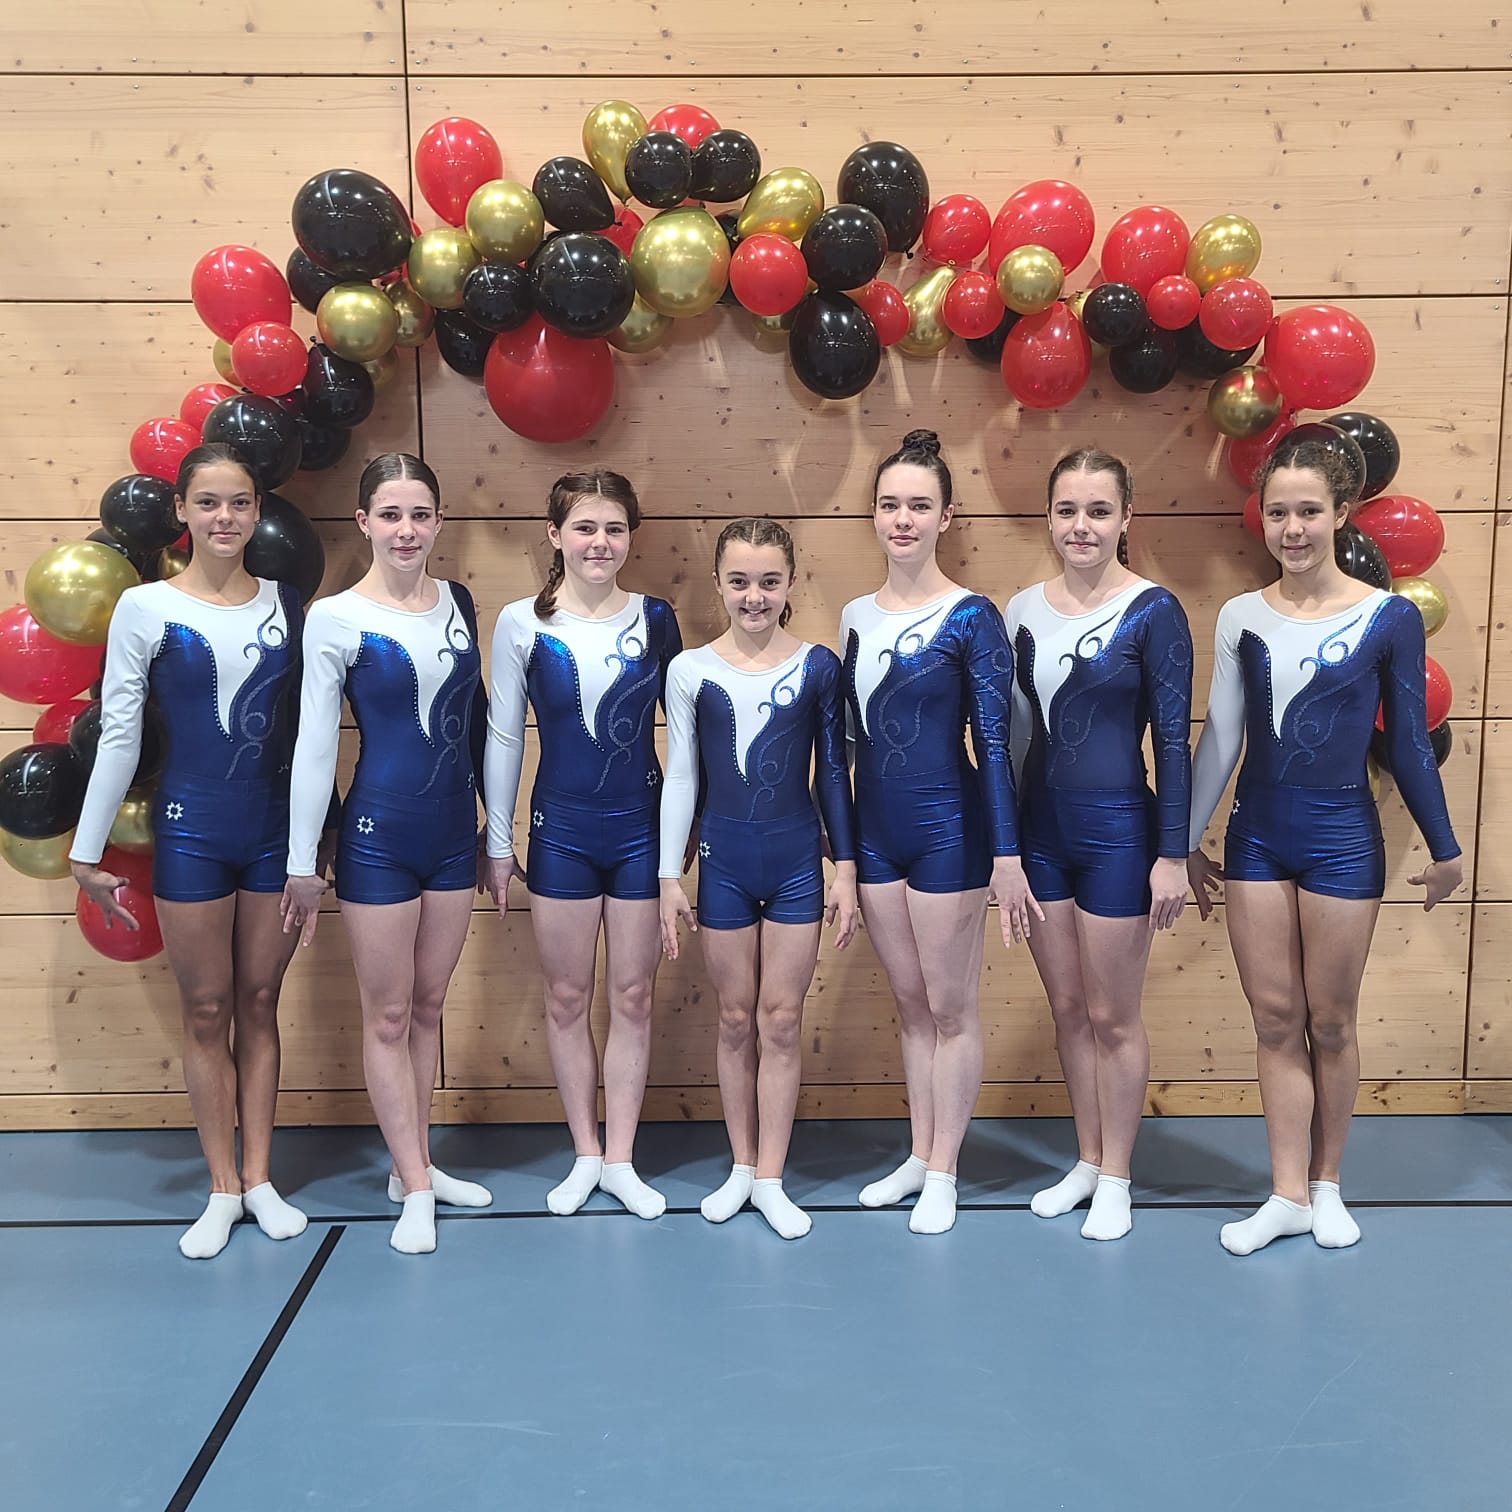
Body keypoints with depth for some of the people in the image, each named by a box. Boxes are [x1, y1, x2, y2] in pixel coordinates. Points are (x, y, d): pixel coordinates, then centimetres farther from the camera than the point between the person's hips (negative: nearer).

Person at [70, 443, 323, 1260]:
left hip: (276, 831, 2)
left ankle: (259, 1178, 22)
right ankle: (223, 1189, 20)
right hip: (191, 831, -2)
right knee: (206, 1009, 7)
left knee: (260, 1004, 11)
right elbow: (119, 732, -3)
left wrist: (315, 836, 7)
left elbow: (309, 726, 7)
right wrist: (87, 852, -2)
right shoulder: (146, 608, -5)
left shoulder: (287, 605, 2)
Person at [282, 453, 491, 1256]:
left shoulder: (459, 603, 3)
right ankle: (416, 1189, 17)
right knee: (388, 1016, 5)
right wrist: (302, 862, -7)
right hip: (378, 836, -5)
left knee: (428, 1005, 15)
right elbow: (313, 745, -8)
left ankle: (413, 1166, 29)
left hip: (453, 833, 5)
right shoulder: (335, 619, -10)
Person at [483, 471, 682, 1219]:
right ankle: (585, 1155, 27)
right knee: (566, 997, 9)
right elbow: (502, 736, -1)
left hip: (641, 830, 1)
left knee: (633, 996, 8)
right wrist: (498, 841, 1)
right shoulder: (522, 622, -5)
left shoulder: (655, 618, -1)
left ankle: (621, 1159, 23)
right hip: (561, 831, -1)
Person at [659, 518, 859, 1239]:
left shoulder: (818, 666, -3)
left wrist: (845, 869, 1)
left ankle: (771, 1179, 18)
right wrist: (668, 877, 1)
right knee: (736, 1018, 11)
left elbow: (832, 772, 2)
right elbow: (680, 777, 2)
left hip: (796, 859, 0)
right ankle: (741, 1166, 28)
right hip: (724, 860, 1)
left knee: (781, 1020, 5)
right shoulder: (690, 671, -2)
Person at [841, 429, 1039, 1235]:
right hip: (876, 831, 5)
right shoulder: (855, 615, 6)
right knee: (909, 1002, 16)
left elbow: (993, 741, -11)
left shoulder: (971, 617, -10)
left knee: (951, 1007, 7)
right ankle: (918, 1155, 31)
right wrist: (846, 846, 12)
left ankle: (943, 1173, 22)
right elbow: (854, 733, 11)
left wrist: (1007, 857, -14)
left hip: (948, 831, -5)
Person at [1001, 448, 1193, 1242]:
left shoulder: (1152, 611, -9)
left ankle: (1115, 1177, 25)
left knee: (1112, 1016, 7)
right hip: (1039, 828, 5)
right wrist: (1003, 838, 10)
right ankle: (1086, 1160, 32)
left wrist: (1172, 854, -10)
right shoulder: (1023, 610, 4)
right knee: (1066, 1009, 15)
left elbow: (1172, 738, -9)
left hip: (1117, 832, -5)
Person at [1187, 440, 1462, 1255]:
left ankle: (1326, 1182, 29)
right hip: (1256, 837, 2)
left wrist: (1444, 848, 4)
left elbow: (1409, 742, -1)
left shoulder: (1388, 618, -7)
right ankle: (1288, 1194, 20)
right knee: (1275, 1021, 8)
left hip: (1342, 839, -2)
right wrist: (1189, 843, 9)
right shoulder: (1240, 616, 0)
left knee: (1331, 1022, 9)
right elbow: (1218, 739, 6)